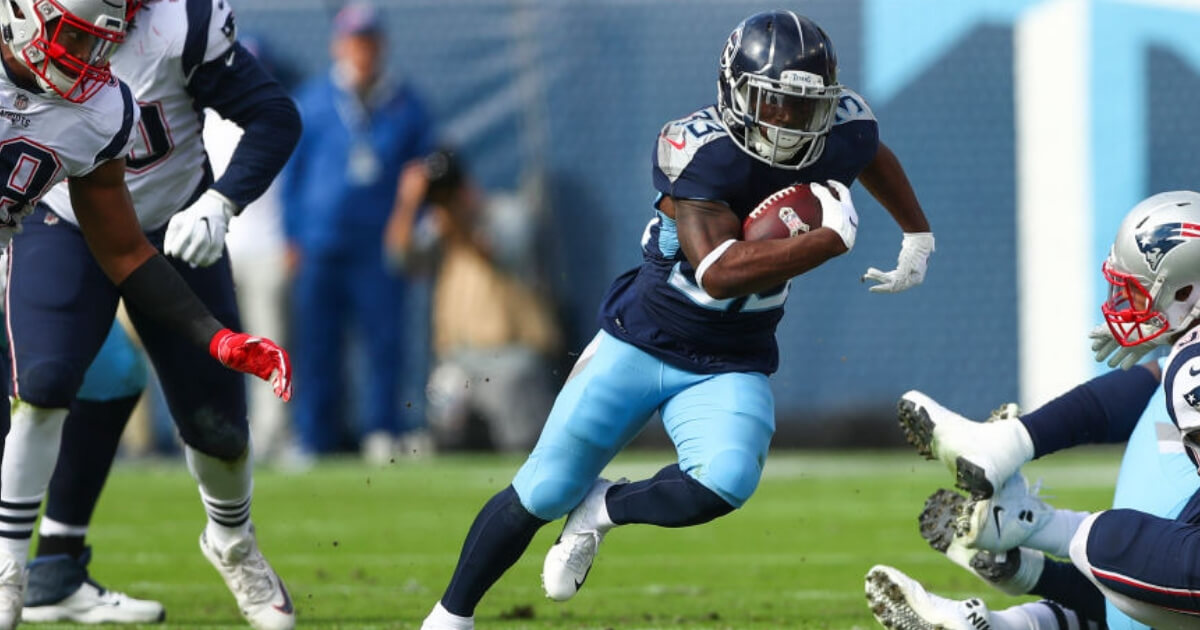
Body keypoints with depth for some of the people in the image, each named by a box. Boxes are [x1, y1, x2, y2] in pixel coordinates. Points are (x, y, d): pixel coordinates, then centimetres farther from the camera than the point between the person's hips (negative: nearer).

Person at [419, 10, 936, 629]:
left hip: (728, 369, 3)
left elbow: (871, 155, 18)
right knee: (542, 493, 3)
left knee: (724, 483, -28)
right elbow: (718, 273, -36)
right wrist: (831, 237, -37)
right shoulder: (697, 150, -26)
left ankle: (602, 508, 2)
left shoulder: (839, 132, -10)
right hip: (640, 344, -3)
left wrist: (918, 237, 25)